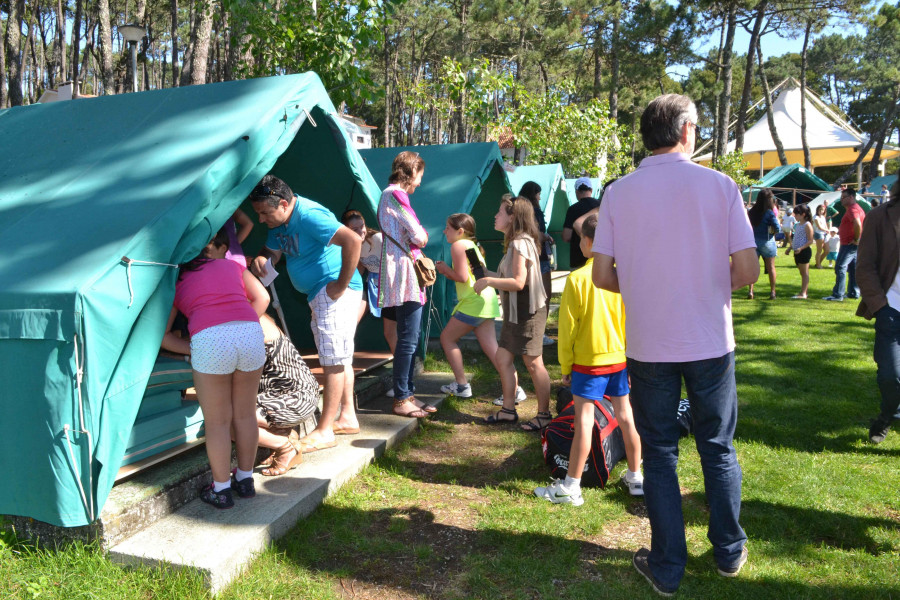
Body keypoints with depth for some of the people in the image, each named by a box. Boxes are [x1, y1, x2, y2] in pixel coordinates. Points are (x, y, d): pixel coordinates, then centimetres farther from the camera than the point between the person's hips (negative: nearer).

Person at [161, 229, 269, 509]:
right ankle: (245, 480, 33)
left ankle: (221, 489, 25)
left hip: (209, 339, -2)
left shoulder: (177, 279, 26)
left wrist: (192, 350, 19)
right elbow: (262, 298, 20)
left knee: (217, 422, 13)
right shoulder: (233, 266, 28)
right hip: (251, 332, 2)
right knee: (245, 414, 19)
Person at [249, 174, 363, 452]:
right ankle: (348, 417, 27)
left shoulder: (308, 216, -23)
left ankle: (324, 432, -2)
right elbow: (272, 252, 15)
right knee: (340, 358, 16)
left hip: (334, 293, -11)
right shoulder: (279, 222, 8)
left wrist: (342, 285, -26)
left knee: (333, 361, -7)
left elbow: (353, 240, -33)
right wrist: (261, 259, -11)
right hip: (317, 294, 11)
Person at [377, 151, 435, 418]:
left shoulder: (392, 194, 22)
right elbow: (418, 236, -15)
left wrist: (417, 239, 3)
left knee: (410, 339, 12)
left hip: (408, 274, 10)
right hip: (404, 275, -10)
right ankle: (401, 400, -1)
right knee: (408, 340, -7)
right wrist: (423, 237, 6)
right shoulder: (395, 194, -10)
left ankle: (408, 395, 18)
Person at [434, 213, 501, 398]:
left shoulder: (458, 245, -7)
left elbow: (462, 277, -15)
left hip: (474, 302, -9)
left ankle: (462, 386, 8)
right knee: (491, 349, 5)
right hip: (486, 300, 9)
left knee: (447, 337, 5)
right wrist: (446, 271, 13)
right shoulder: (472, 245, 22)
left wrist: (445, 269, 1)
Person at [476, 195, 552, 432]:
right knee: (502, 359, 11)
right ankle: (508, 410, 20)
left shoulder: (520, 243, -16)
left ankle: (544, 415, 9)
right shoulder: (514, 243, 15)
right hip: (515, 312, 10)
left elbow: (518, 282, -23)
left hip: (527, 312, -10)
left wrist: (489, 281, -16)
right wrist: (489, 278, 14)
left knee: (533, 364, -2)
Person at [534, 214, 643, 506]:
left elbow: (568, 326, -9)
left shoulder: (577, 278, -13)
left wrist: (565, 365, 1)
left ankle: (571, 487, 7)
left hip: (588, 361, -4)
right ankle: (636, 477, 28)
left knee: (584, 421, -1)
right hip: (620, 359, 4)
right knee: (625, 416, 15)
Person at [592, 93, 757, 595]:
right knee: (718, 448, 18)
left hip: (648, 346, 0)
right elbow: (748, 271, -9)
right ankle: (730, 552, 33)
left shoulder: (618, 193, -4)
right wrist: (715, 284, 12)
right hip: (711, 342, 0)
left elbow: (603, 276, -5)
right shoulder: (720, 186, -6)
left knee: (659, 454, 12)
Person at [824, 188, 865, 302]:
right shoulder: (857, 208, 18)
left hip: (849, 244, -11)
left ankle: (838, 295, -12)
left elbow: (858, 224, -33)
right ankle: (854, 292, 19)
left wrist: (856, 239, -23)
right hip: (854, 245, 11)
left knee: (840, 267, -11)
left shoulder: (852, 209, -16)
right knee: (853, 269, 14)